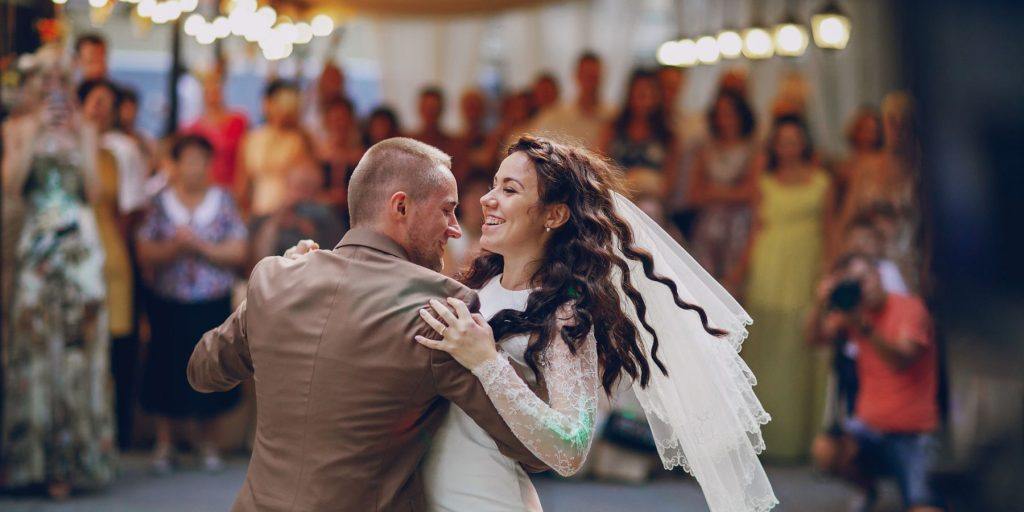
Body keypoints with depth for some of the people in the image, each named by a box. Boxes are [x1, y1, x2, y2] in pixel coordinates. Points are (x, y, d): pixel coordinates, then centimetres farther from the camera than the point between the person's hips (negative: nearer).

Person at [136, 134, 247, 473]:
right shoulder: (161, 203, 2)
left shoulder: (223, 201, 2)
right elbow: (145, 253, -2)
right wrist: (174, 247, -18)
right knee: (167, 372, 2)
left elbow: (238, 253, -3)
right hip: (169, 304, 0)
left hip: (213, 305, 0)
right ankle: (164, 445, 15)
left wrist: (200, 246, -15)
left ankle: (209, 445, 17)